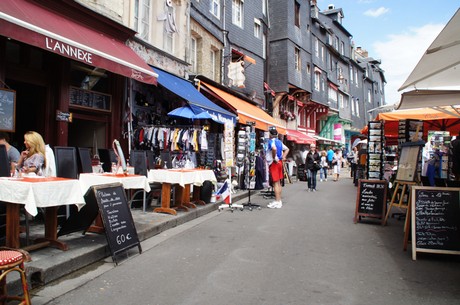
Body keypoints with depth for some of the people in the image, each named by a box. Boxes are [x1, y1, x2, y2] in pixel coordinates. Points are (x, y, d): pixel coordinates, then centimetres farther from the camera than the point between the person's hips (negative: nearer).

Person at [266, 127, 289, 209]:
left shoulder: (271, 141, -13)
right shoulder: (279, 142, 14)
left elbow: (274, 148, -34)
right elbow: (287, 149, 23)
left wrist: (274, 158, -21)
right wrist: (283, 157, 13)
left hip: (273, 163, -9)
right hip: (279, 162, 9)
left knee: (275, 183, -7)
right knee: (278, 183, 13)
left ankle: (277, 202, -5)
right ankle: (279, 201, 21)